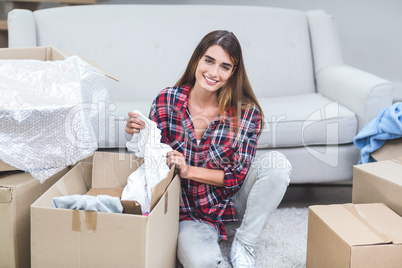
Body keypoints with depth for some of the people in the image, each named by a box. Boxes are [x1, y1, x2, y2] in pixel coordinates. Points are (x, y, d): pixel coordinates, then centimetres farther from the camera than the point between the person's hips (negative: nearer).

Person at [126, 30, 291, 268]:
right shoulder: (167, 100, -10)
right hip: (191, 214, -2)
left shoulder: (247, 112, -13)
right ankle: (205, 243, 3)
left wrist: (190, 171, -24)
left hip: (231, 202, 2)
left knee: (276, 163, -26)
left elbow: (238, 176, -11)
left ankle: (243, 246, -10)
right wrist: (140, 135, -23)